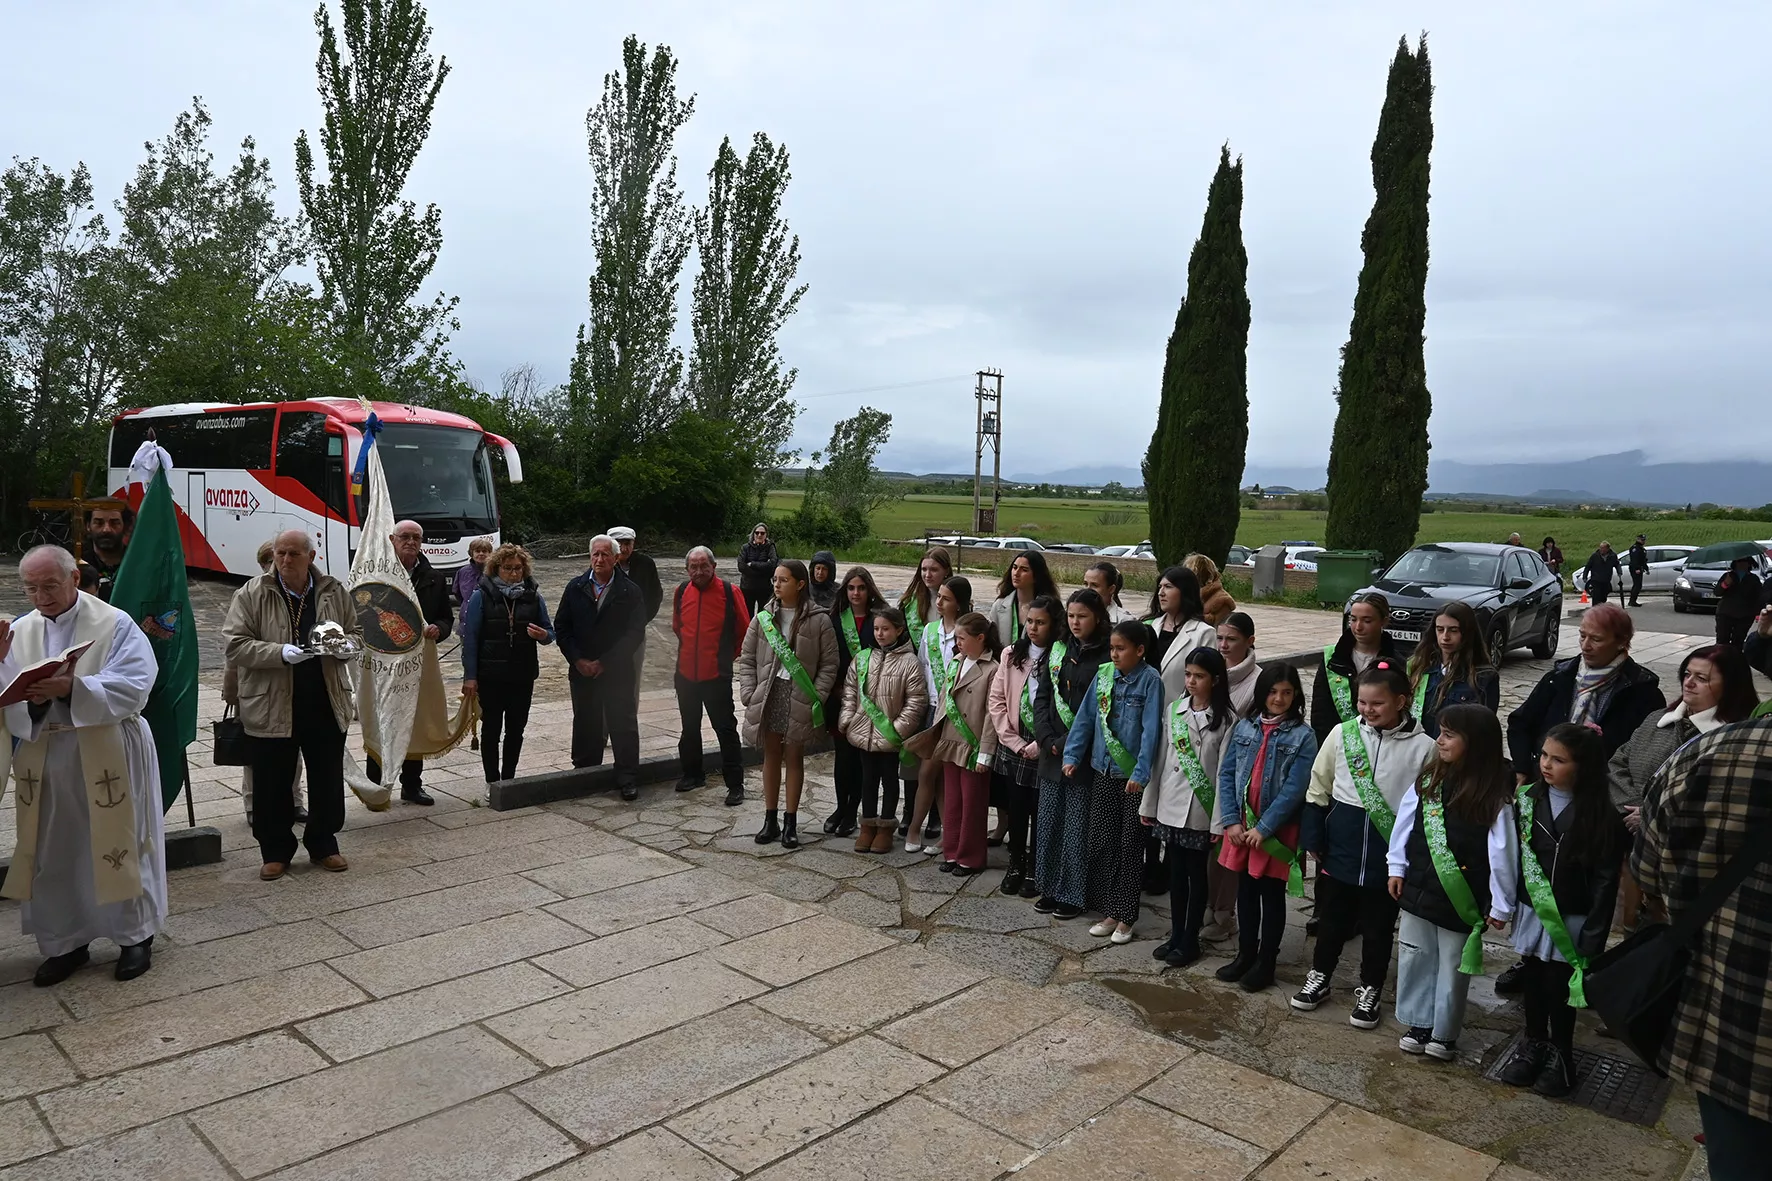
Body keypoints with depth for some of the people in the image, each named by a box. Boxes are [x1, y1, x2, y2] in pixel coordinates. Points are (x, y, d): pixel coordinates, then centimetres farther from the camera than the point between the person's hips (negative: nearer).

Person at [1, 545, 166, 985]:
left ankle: (135, 936, 22)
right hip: (43, 763, 4)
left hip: (106, 761, -4)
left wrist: (70, 689, -29)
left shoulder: (115, 625, -6)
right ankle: (65, 942, 27)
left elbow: (133, 688, -17)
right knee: (53, 854, 11)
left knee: (116, 848, 6)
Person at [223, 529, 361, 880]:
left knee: (327, 781, 11)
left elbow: (358, 633, 13)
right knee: (272, 784, 7)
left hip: (327, 705, 2)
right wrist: (281, 653, -23)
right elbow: (235, 645, -8)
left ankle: (323, 844, 28)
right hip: (271, 707, -2)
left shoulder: (333, 592, 5)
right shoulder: (252, 595, -3)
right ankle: (275, 850, 23)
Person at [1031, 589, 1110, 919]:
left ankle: (1073, 895, 14)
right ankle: (1050, 888, 24)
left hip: (1084, 755, -6)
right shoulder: (1058, 650, 10)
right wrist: (1048, 740, -3)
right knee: (1048, 822, 11)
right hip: (1052, 753, 6)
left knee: (1077, 826, 2)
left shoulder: (1107, 656, -9)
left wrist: (1068, 744, -15)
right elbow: (1042, 697, 9)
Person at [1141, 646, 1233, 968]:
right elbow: (1160, 758, 6)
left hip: (1201, 810, -4)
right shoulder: (1173, 710, 3)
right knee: (1176, 872, 14)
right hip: (1170, 805, 4)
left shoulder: (1226, 720, -9)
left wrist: (1219, 820, -12)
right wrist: (1148, 803, 7)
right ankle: (1175, 935, 25)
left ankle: (1190, 940, 20)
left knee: (1196, 874, 8)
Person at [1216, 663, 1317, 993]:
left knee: (1272, 895, 8)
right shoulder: (1245, 727, 4)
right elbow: (1226, 774, 2)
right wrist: (1231, 821, -6)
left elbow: (1294, 789, -14)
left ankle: (1265, 962, 20)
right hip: (1241, 826, 4)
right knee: (1246, 892, 14)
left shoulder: (1303, 736, -8)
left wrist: (1263, 828, -16)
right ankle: (1245, 955, 28)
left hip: (1277, 831, -4)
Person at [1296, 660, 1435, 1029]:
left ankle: (1369, 991, 33)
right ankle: (1319, 978, 36)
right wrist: (1313, 840, 1)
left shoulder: (1423, 747, -10)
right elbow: (1318, 791, 3)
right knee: (1331, 919, 16)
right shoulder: (1342, 734, -5)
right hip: (1340, 847, 2)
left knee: (1378, 927, 13)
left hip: (1389, 853, -2)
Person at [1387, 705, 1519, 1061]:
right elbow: (1405, 822, 5)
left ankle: (1445, 1033, 29)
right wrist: (1397, 867, 6)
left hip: (1462, 899, -5)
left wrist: (1501, 905, -11)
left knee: (1453, 967, 12)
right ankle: (1420, 1024, 30)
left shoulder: (1496, 794, -18)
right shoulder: (1428, 780, -3)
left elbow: (1503, 853, -15)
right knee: (1415, 958, 15)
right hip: (1418, 889, 5)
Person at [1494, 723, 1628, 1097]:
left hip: (1571, 922, -3)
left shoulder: (1601, 815, -13)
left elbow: (1606, 881, -11)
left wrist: (1593, 936, -13)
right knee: (1532, 982, 15)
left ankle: (1560, 1055, 29)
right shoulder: (1528, 799, -3)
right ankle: (1534, 1045, 34)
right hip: (1531, 913, 3)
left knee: (1560, 988, 8)